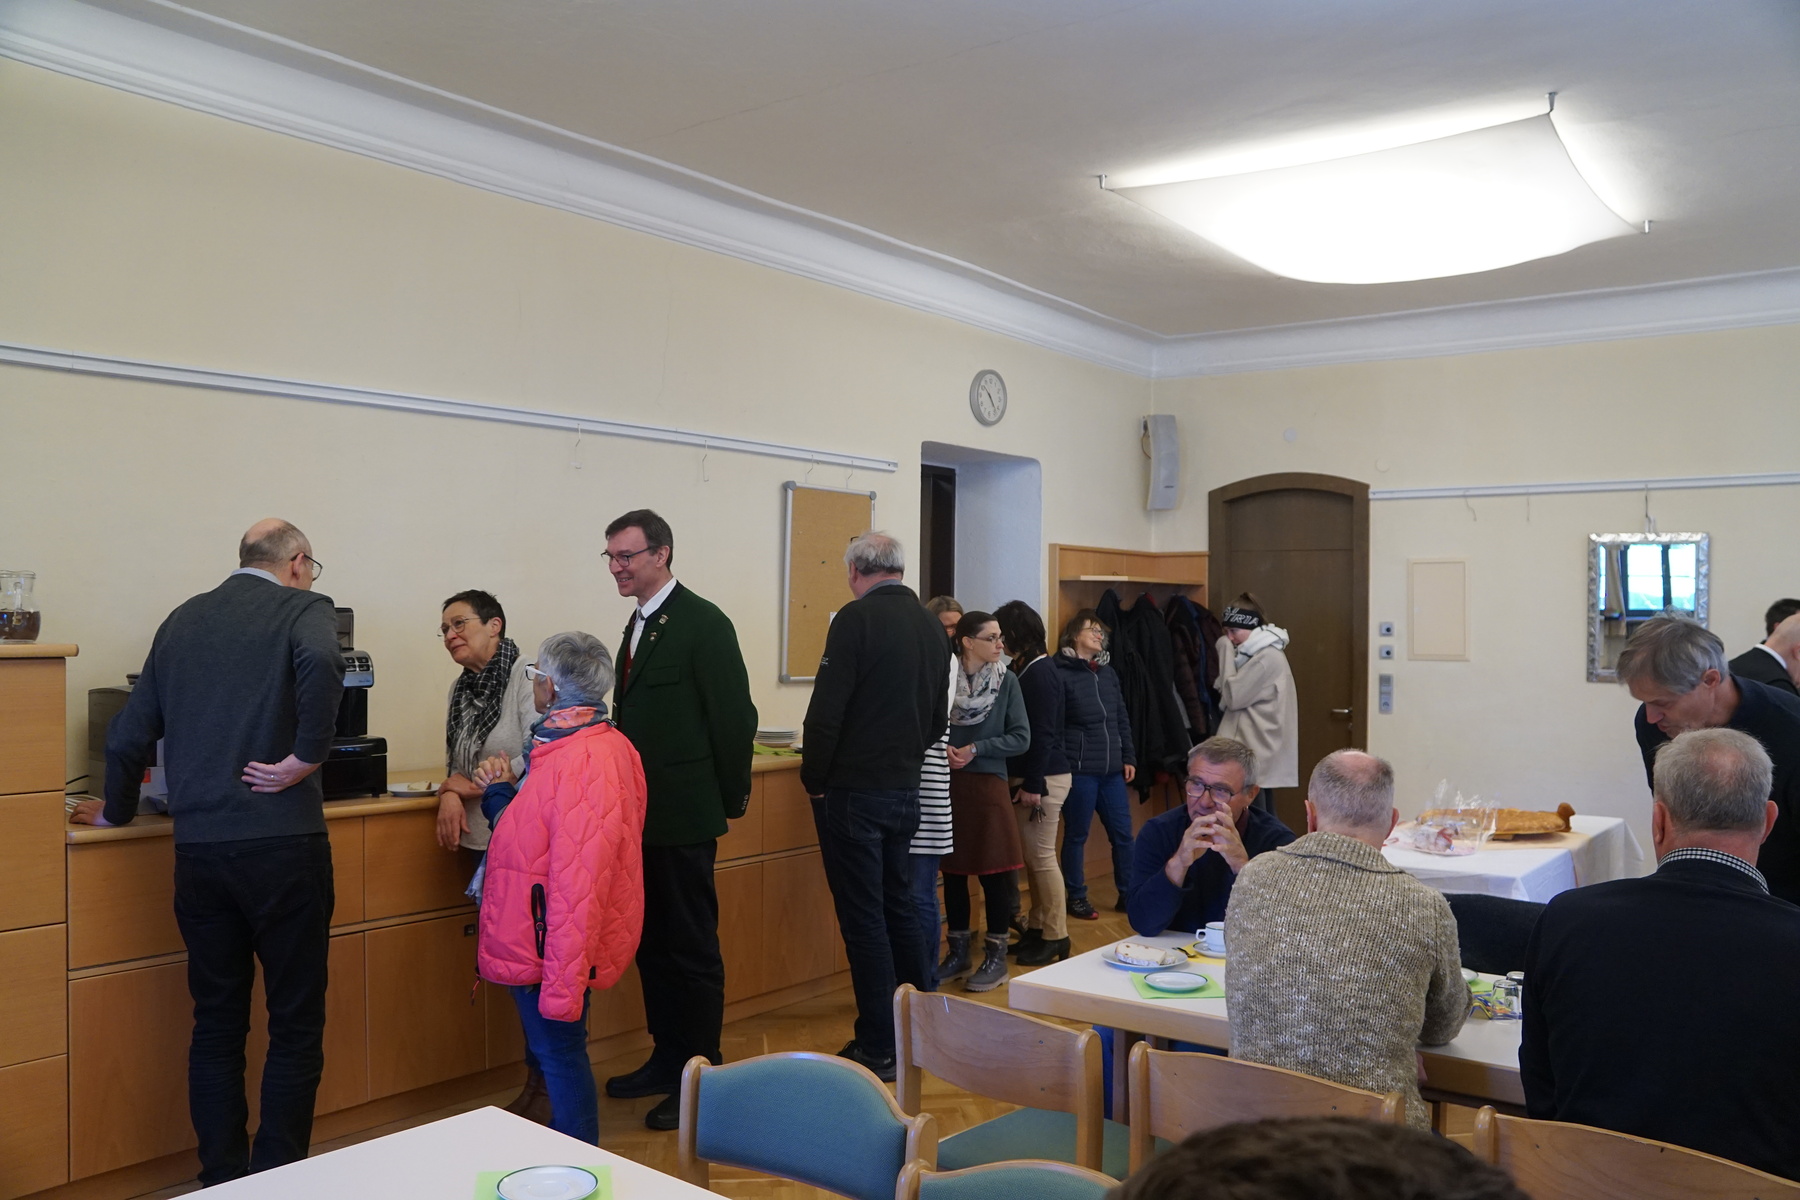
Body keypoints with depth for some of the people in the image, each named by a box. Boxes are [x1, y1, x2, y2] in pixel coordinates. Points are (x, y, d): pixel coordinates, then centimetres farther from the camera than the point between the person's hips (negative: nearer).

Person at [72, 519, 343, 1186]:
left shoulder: (183, 619, 14)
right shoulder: (304, 608, -1)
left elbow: (128, 736, 17)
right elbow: (320, 663, -26)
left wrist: (117, 811, 32)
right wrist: (307, 758, -15)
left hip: (197, 849, 5)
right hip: (281, 844, -5)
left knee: (216, 1023, 15)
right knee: (296, 1025, 6)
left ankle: (220, 1180, 24)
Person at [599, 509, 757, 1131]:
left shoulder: (703, 623, -13)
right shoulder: (638, 626, 14)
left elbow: (735, 717, -14)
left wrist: (731, 798, -7)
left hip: (683, 819, -9)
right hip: (644, 816, 9)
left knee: (692, 950, 2)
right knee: (653, 945, 16)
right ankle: (667, 1060, 29)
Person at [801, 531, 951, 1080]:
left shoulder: (857, 618, -14)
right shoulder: (932, 626, 9)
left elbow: (826, 711, -17)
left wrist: (814, 780, -5)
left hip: (854, 791, -7)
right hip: (906, 789, 7)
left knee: (863, 920, 1)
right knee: (899, 908, 18)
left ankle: (879, 1048, 7)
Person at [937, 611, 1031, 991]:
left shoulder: (1006, 681, -2)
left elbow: (1021, 737, -4)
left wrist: (974, 749, -13)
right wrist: (942, 748, -14)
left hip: (987, 785, -1)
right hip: (947, 785, 1)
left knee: (995, 871, 0)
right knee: (952, 870, 9)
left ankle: (996, 956, 12)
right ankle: (958, 951, 23)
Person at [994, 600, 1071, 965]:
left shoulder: (1040, 673, -15)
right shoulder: (1025, 669, 12)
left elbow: (1042, 734, -18)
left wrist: (1033, 785, -19)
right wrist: (1023, 781, 12)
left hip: (1043, 778, -9)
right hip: (1029, 776, 9)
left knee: (1042, 857, -3)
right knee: (1033, 857, 14)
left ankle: (1055, 938, 6)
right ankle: (1037, 928, 23)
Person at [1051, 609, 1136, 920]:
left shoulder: (1107, 673, 14)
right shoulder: (1060, 673, -7)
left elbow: (1122, 719, 18)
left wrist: (1128, 757, 13)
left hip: (1111, 770, 6)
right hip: (1078, 770, -6)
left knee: (1122, 834, 9)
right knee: (1076, 835, 5)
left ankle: (1128, 893, 21)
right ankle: (1075, 898, 17)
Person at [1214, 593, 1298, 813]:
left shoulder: (1267, 657, -15)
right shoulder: (1262, 653, 15)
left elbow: (1232, 697, -15)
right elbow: (1237, 696, 16)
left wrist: (1227, 651, -9)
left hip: (1255, 755, -10)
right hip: (1259, 751, 10)